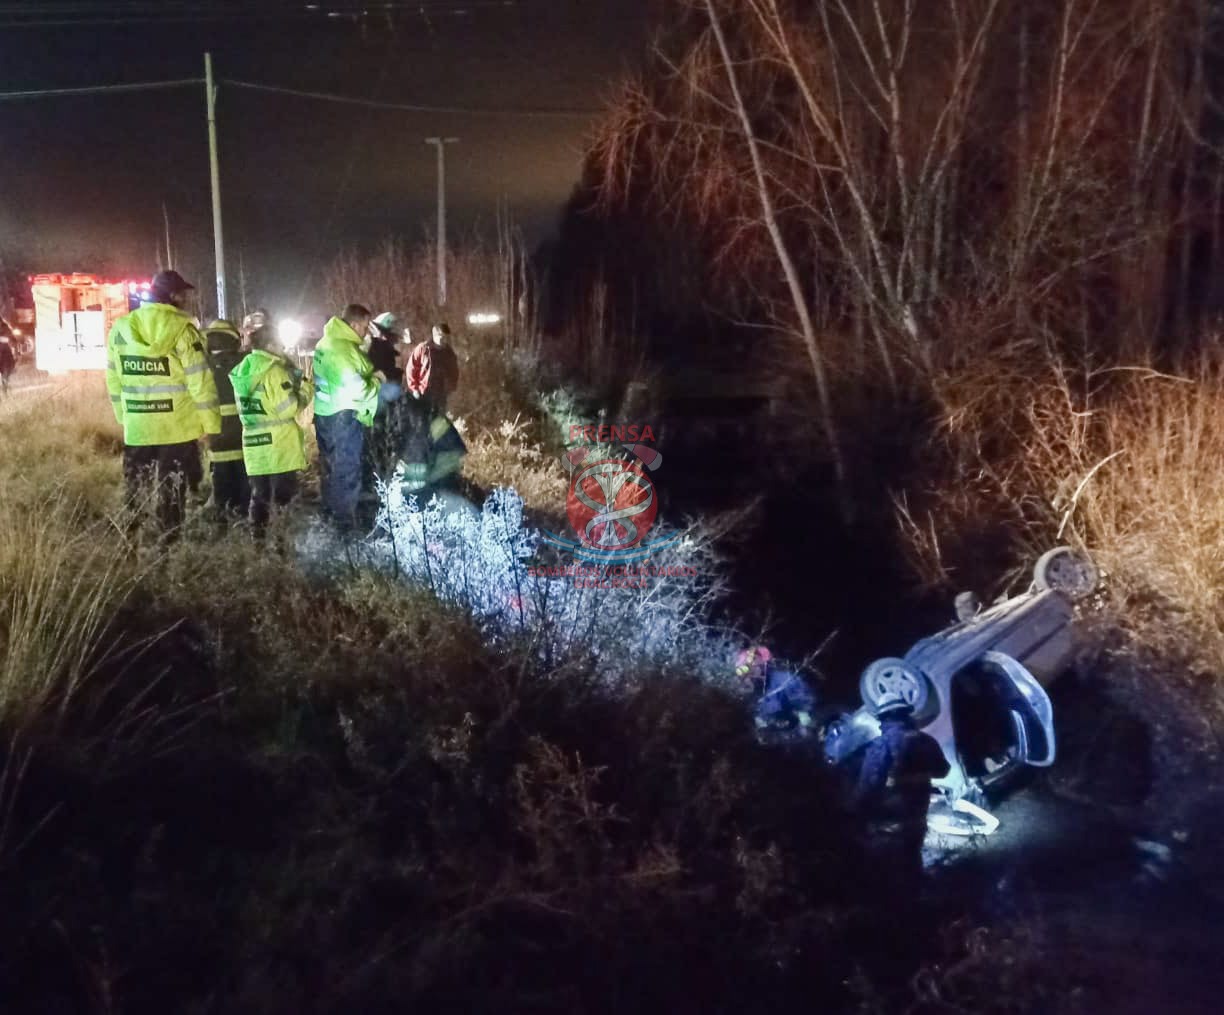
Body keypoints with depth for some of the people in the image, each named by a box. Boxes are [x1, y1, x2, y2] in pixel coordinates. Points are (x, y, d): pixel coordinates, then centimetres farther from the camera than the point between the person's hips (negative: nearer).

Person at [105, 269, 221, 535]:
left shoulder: (120, 329, 4)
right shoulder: (182, 330, -12)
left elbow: (114, 381, 10)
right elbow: (200, 382, -13)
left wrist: (124, 417, 19)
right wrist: (212, 424, -6)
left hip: (137, 427, 4)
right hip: (178, 426, -4)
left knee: (137, 492, 16)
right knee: (172, 491, 6)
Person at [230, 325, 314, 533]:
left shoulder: (244, 371, 10)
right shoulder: (274, 370, -14)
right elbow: (288, 407, -17)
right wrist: (306, 387, -3)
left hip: (254, 444, 7)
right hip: (279, 444, -7)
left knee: (259, 493, 14)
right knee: (284, 493, 1)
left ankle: (258, 532, 18)